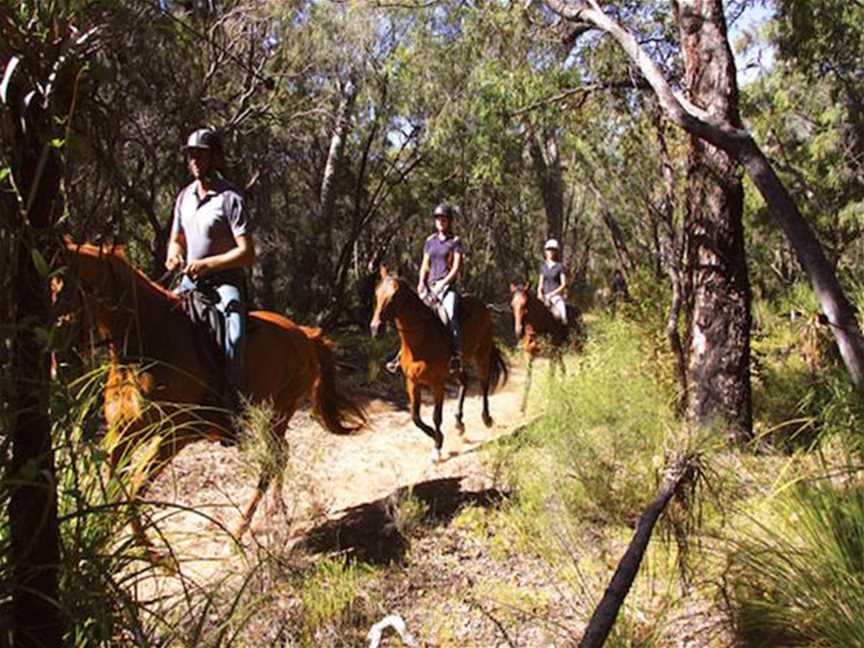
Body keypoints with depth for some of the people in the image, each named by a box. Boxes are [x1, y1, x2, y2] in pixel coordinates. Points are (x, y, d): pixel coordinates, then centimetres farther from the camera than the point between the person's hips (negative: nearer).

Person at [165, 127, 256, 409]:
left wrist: (207, 264, -23)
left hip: (224, 282, -7)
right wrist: (173, 256, 0)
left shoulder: (230, 198, -10)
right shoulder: (185, 196, 11)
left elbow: (247, 253, -15)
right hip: (190, 282, 8)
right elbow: (176, 239, 24)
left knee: (233, 338, -31)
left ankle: (235, 405, -23)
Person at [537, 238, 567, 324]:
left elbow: (564, 284, -4)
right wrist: (540, 293, -4)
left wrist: (552, 293, -14)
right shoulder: (543, 266, 14)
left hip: (557, 295, -5)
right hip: (545, 296, 5)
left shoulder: (560, 266, 0)